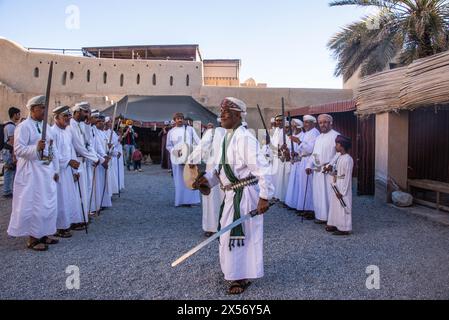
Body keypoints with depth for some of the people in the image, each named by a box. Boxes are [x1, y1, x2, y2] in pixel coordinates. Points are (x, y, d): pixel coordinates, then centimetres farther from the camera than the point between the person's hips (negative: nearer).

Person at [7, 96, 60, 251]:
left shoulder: (46, 126, 13)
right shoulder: (23, 126, -9)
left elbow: (53, 149, 13)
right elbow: (18, 149, -15)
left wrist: (56, 170, 9)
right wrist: (36, 148, -30)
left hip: (47, 170, 8)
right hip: (32, 172, -7)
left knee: (48, 204, 12)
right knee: (34, 205, -2)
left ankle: (43, 234, 25)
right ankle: (33, 238, 10)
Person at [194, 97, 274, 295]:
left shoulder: (244, 138, -21)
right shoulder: (228, 136, 9)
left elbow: (262, 168, -25)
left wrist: (264, 196, -27)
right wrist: (208, 178, 6)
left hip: (244, 194, -10)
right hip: (232, 193, 10)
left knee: (238, 234, 2)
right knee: (229, 232, 22)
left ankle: (242, 277, 21)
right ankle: (234, 269, 44)